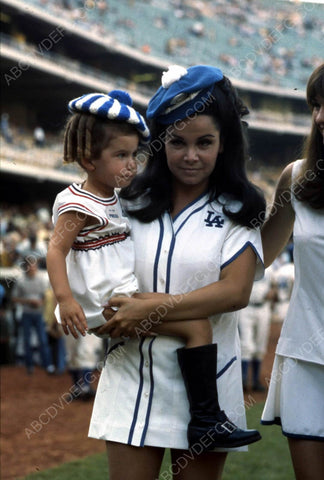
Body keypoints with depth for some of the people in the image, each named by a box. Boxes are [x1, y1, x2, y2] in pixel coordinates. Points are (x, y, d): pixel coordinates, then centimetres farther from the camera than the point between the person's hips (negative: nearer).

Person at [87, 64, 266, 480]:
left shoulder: (237, 211, 1)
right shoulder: (133, 203, 9)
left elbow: (235, 291, -12)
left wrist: (151, 309, -18)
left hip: (204, 381, -2)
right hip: (133, 373, 2)